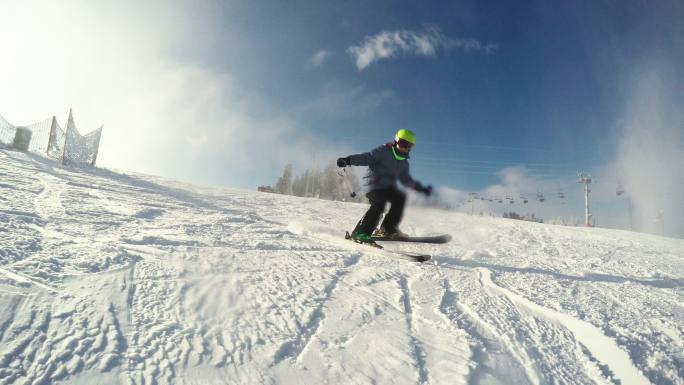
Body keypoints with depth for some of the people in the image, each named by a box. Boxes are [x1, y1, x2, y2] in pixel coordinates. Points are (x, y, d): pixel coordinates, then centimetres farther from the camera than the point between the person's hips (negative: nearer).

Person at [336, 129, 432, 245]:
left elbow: (407, 180, 27)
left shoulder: (404, 163, 17)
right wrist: (349, 160, -27)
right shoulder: (383, 151, -4)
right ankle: (360, 232, -26)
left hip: (388, 187, 7)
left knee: (400, 198, -14)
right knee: (379, 204, -27)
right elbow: (366, 158, -13)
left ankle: (388, 229, -7)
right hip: (374, 184, -7)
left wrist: (421, 188, 24)